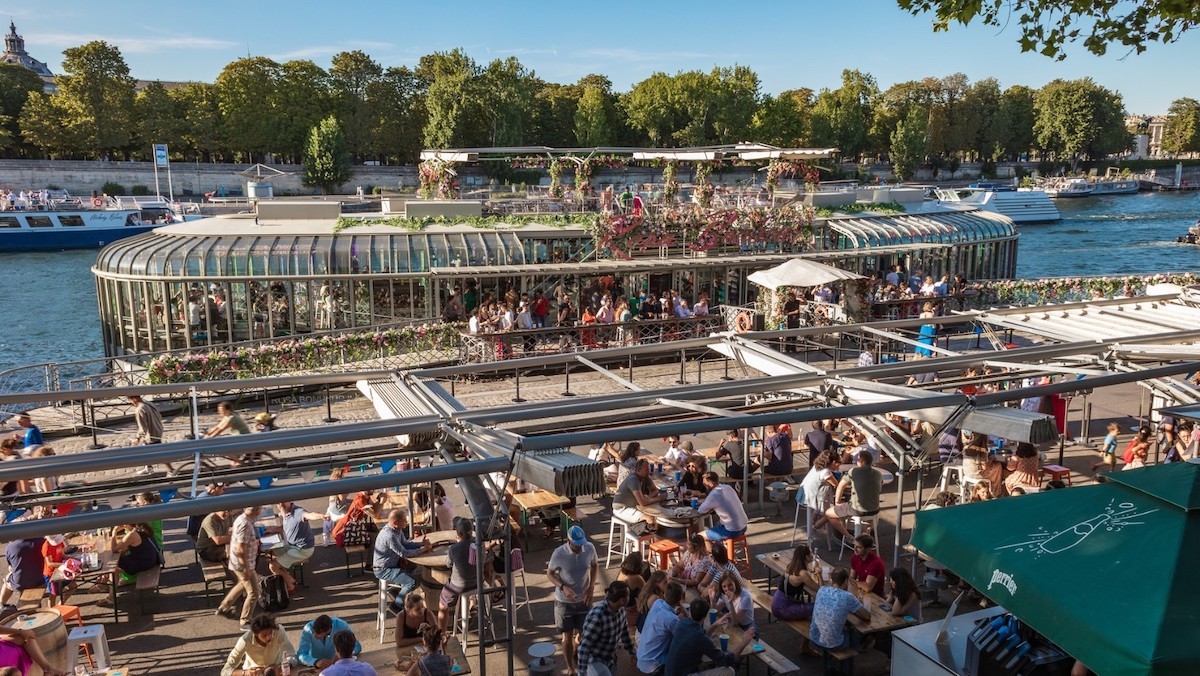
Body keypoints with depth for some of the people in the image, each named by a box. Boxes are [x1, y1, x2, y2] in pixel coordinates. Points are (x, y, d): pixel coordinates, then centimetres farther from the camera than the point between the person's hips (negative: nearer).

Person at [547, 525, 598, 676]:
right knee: (568, 636, 8)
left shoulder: (590, 548, -17)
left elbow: (595, 566, 2)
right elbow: (549, 574, -9)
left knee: (581, 634, 17)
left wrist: (591, 588, -8)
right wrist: (563, 587, -25)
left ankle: (574, 659, 46)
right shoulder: (558, 554, -25)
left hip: (583, 600, 3)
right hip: (564, 602, -3)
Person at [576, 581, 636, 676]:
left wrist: (631, 652, 16)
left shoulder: (620, 609, -9)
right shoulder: (597, 615, -33)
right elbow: (584, 647, -31)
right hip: (593, 660, -7)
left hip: (609, 659, 7)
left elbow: (624, 631, 10)